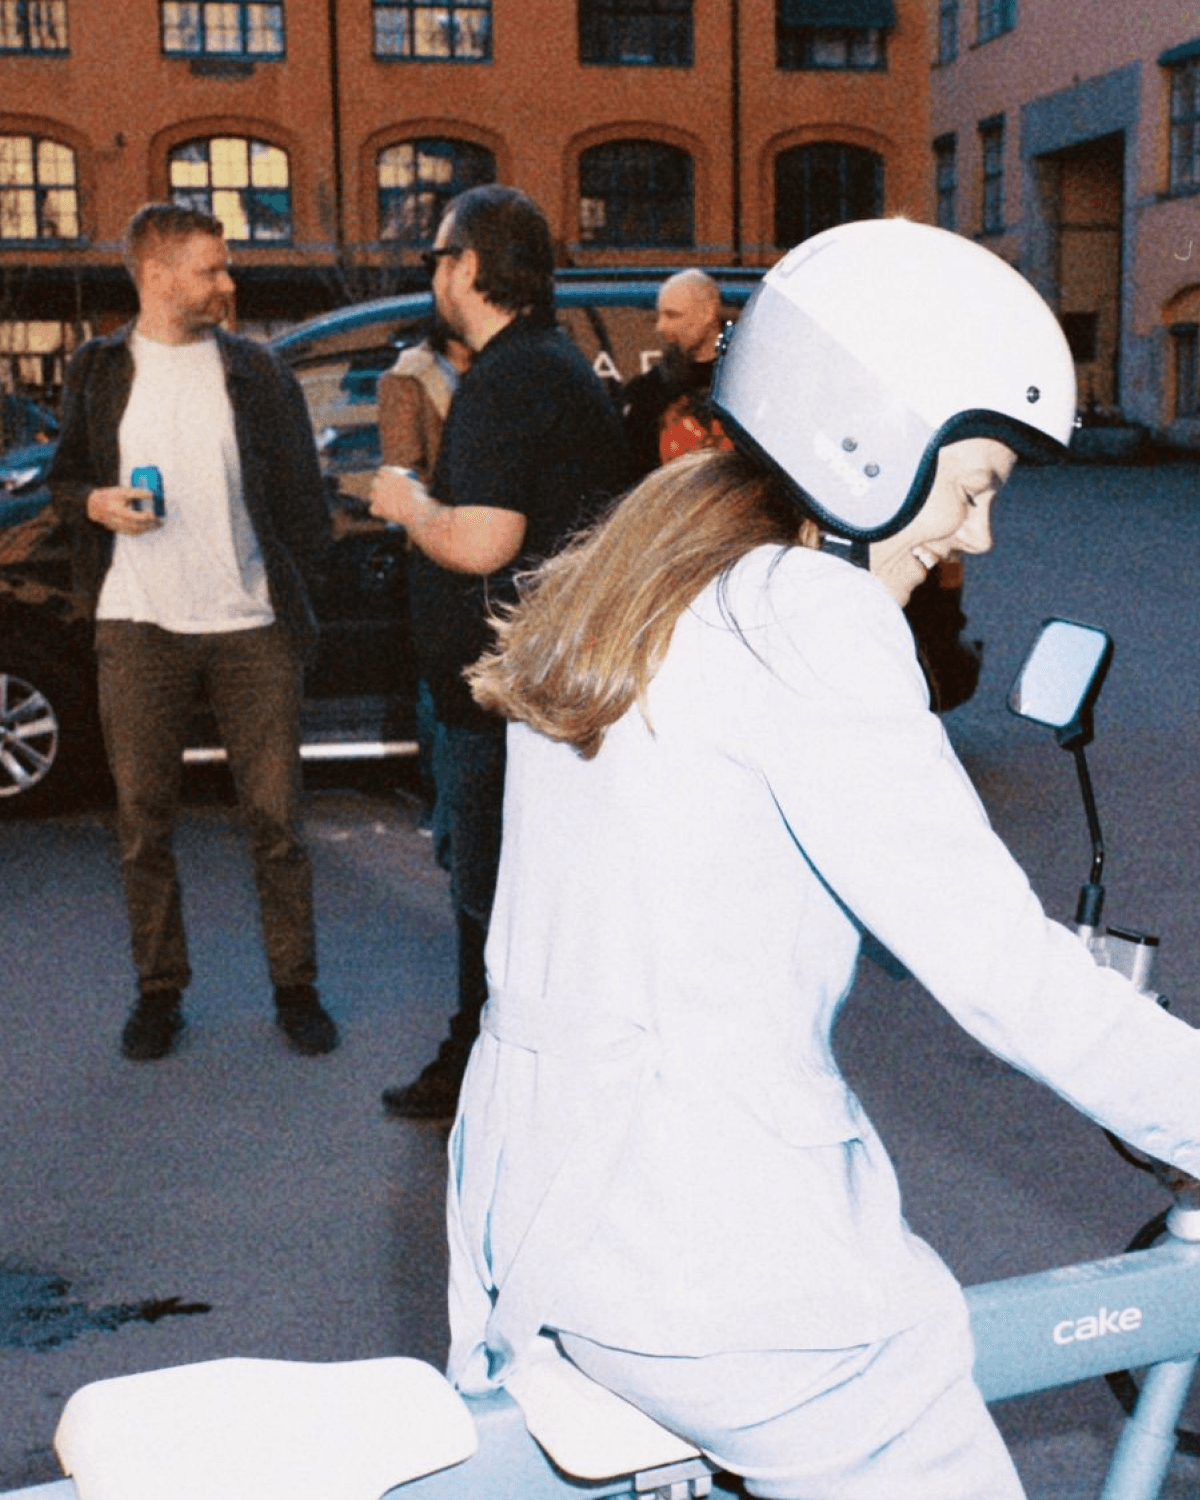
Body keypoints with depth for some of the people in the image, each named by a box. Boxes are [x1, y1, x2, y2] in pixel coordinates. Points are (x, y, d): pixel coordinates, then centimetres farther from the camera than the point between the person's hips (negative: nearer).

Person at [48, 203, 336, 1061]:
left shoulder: (257, 371, 6)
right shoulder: (99, 371, 8)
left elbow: (300, 492, 6)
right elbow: (64, 476, 15)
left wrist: (303, 599, 0)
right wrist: (94, 501, -9)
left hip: (252, 627, 0)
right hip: (138, 629, 1)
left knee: (275, 815, 3)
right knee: (144, 820, 6)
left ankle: (296, 987, 15)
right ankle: (160, 991, 19)